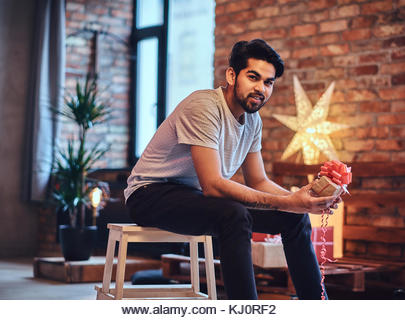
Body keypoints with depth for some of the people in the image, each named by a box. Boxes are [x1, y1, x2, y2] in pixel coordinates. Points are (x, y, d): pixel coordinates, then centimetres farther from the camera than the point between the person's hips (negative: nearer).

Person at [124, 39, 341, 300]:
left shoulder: (253, 120, 4)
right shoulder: (204, 107, -24)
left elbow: (258, 182, 7)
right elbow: (212, 185, -31)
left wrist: (299, 198, -14)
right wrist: (287, 203, -34)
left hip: (199, 196, 8)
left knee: (295, 217, -2)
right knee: (234, 215, -37)